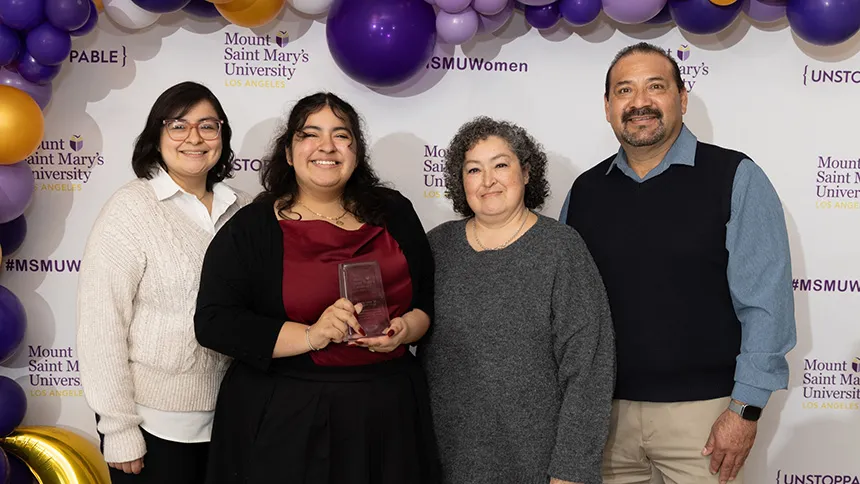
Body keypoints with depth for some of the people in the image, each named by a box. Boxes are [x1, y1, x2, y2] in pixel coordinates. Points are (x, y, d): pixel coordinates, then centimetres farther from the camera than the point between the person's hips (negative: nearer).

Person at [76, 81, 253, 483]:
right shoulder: (129, 209, -11)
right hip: (153, 422, -4)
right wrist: (118, 428, -12)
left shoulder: (242, 209, 2)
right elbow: (101, 325, -12)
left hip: (229, 417, 4)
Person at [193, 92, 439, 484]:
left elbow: (430, 298, 13)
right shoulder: (251, 228, -3)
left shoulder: (393, 213, 7)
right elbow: (214, 323, -10)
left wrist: (406, 329, -9)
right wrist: (310, 336, -20)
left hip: (388, 413, 3)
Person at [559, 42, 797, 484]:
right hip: (602, 410, 4)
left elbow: (766, 303, -8)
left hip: (701, 410, -3)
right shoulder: (584, 191, 7)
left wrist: (745, 409, -12)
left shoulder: (736, 179, -5)